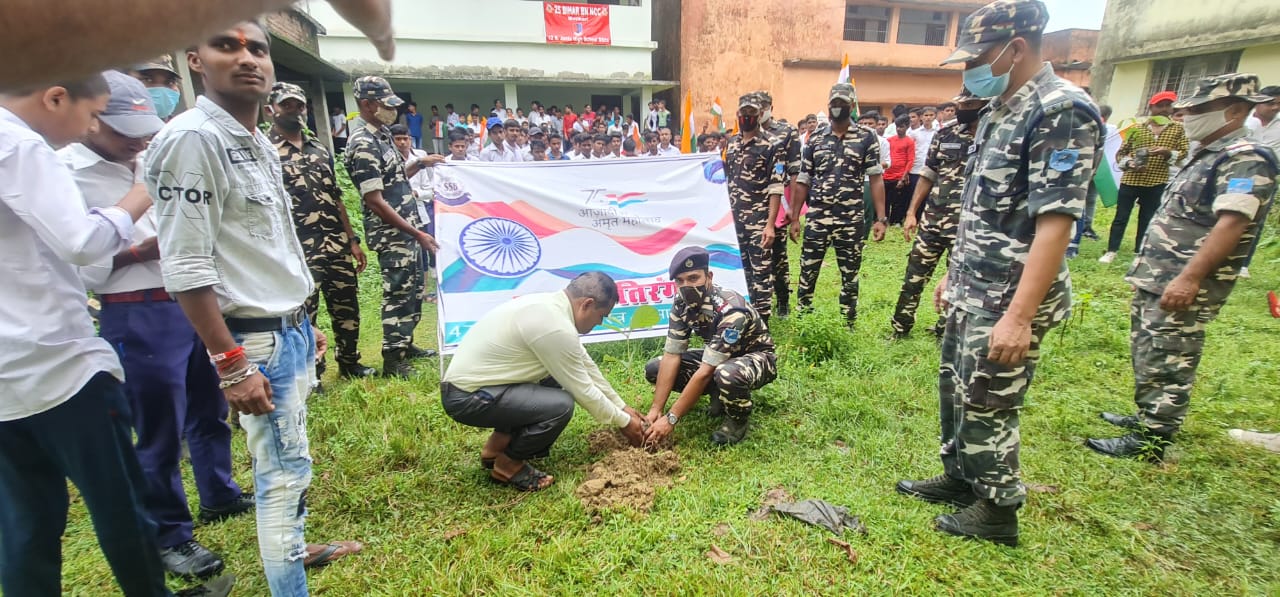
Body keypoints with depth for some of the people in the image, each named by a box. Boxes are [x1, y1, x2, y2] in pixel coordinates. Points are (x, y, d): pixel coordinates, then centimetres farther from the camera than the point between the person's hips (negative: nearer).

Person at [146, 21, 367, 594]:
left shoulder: (259, 143, 11)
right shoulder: (191, 138, -17)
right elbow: (186, 269, -20)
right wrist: (231, 364, -20)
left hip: (290, 330, 9)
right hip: (255, 338, -9)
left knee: (286, 461, 21)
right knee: (283, 470, 1)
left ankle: (291, 546, 39)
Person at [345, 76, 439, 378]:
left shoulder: (381, 134, 12)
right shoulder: (363, 145, -17)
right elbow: (375, 201, -20)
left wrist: (419, 163, 11)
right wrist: (416, 234, -20)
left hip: (408, 229, 9)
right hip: (392, 233, -9)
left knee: (414, 290, 17)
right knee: (398, 293, -2)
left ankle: (405, 345, 31)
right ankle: (392, 360, 10)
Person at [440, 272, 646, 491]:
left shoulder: (550, 304, 6)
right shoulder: (556, 326, -23)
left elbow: (586, 365, 14)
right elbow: (583, 391, -13)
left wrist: (621, 406, 19)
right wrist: (624, 422, 2)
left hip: (467, 380, 10)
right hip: (467, 397, -10)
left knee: (556, 377, 14)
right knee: (561, 405, -21)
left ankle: (498, 446, 16)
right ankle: (507, 464, 3)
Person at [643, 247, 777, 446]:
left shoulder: (731, 311, -36)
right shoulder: (681, 304, -14)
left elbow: (705, 372, -36)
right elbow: (671, 357, -14)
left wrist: (671, 419, -34)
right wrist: (655, 410, -21)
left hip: (757, 358, -7)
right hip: (718, 356, 7)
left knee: (727, 374, -43)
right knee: (653, 369, -8)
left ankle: (739, 420, -9)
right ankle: (720, 395, 6)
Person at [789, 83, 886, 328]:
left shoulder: (867, 137, 1)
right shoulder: (816, 139, 7)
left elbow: (876, 179, -1)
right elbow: (802, 182, 8)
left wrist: (880, 218, -8)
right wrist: (795, 218, 3)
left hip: (852, 221, -1)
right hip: (816, 219, 1)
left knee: (850, 276, 9)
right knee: (807, 273, 5)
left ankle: (849, 326, 22)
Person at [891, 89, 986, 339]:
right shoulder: (945, 135, 5)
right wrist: (911, 213, 5)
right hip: (932, 220, 3)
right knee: (914, 276, 9)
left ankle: (945, 334, 27)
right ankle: (899, 328, 23)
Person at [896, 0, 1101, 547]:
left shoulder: (1062, 112, -17)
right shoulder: (998, 112, 11)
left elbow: (1054, 224, -24)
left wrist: (1018, 317, -28)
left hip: (1006, 302, -9)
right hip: (971, 293, 9)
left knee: (987, 405, 4)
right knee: (955, 388, 19)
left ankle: (998, 512, 25)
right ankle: (958, 478, 38)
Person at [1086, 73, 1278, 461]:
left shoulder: (1246, 160, -13)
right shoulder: (1207, 156, 17)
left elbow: (1231, 224, -24)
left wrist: (1189, 279, -31)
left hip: (1182, 288, -10)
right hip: (1154, 280, 10)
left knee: (1166, 364, -4)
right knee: (1147, 355, 18)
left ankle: (1150, 442, 4)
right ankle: (1147, 417, 31)